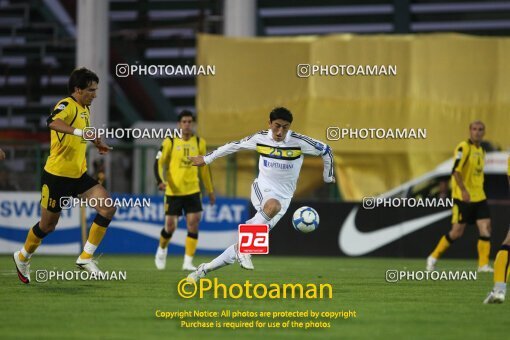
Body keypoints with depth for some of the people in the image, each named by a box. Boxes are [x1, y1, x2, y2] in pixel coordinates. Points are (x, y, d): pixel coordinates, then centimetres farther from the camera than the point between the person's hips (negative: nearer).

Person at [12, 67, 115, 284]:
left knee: (108, 208, -11)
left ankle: (86, 258, -5)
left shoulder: (85, 109, 10)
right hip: (57, 175, -8)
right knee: (48, 225, 5)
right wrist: (80, 132, -52)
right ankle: (23, 257, 33)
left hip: (79, 174, 8)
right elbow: (53, 122, -41)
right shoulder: (67, 105, -17)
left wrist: (95, 143, 20)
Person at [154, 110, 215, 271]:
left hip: (192, 190, 2)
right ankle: (162, 249, 32)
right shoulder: (170, 142, -3)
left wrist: (210, 191, 17)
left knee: (193, 224, -10)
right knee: (170, 226, 0)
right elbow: (159, 163, -4)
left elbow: (204, 168, 15)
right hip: (173, 191, -2)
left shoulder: (200, 143, 6)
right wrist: (161, 181, -22)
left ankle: (188, 262, -4)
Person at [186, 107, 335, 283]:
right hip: (262, 189, 0)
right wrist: (207, 158, 20)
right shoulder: (260, 138, -2)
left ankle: (204, 269, 1)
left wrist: (328, 177, 15)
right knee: (273, 205, -40)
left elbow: (325, 150, 4)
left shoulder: (298, 142, -9)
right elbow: (235, 145, 14)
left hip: (283, 198, 0)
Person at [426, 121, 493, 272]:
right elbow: (455, 170, -21)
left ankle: (483, 264, -3)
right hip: (462, 197, -7)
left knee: (486, 228, -7)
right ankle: (433, 258, 14)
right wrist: (463, 190, -30)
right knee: (457, 232, -3)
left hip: (479, 197, 7)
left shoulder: (481, 150, 14)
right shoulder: (463, 148, -12)